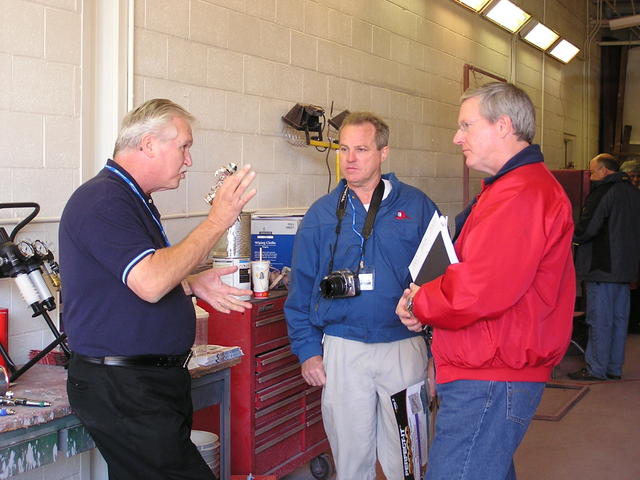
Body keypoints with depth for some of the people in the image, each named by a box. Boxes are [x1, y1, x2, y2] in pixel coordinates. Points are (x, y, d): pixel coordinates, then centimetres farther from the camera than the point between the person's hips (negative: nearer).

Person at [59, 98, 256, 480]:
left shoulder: (135, 201, 18)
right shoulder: (103, 200, -15)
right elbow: (150, 283, -26)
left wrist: (192, 285, 11)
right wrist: (219, 220, -19)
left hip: (156, 381, 10)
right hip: (121, 388, -10)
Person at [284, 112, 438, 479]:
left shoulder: (417, 207, 0)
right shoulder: (322, 214, 5)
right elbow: (301, 288, 6)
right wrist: (307, 349, 0)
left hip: (405, 348, -1)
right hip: (342, 350, 2)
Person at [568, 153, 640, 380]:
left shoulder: (602, 192, -14)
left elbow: (586, 229, -18)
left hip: (602, 266, -8)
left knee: (599, 319, -3)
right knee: (619, 317, 12)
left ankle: (596, 368, 2)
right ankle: (614, 367, 18)